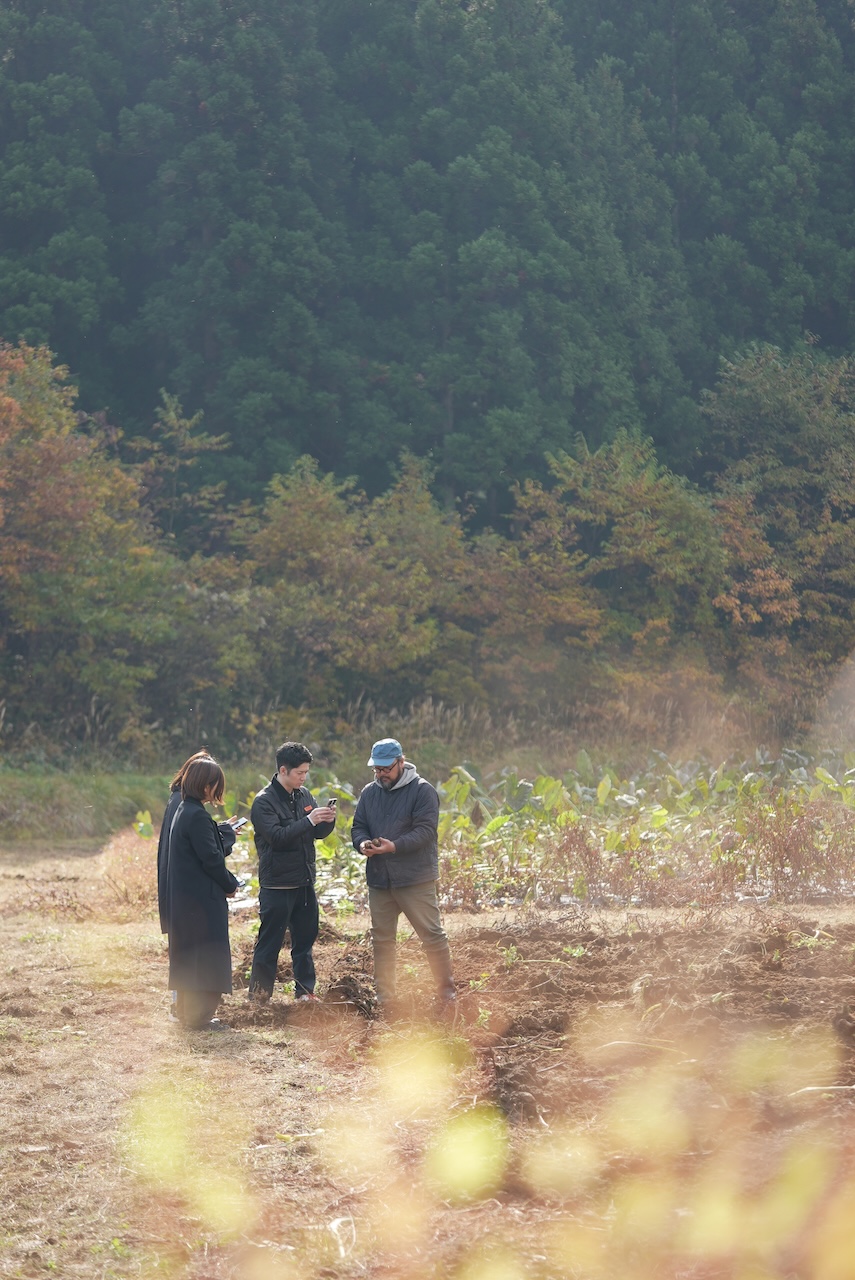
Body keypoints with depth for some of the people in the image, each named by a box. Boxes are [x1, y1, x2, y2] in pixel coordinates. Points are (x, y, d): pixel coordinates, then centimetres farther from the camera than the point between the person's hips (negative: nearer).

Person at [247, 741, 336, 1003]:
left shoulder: (304, 795, 8)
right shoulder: (264, 802, -12)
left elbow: (318, 833, 11)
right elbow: (276, 836, -24)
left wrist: (327, 821, -10)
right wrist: (309, 820, -27)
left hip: (305, 883, 7)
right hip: (277, 885, -7)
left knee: (305, 939, 13)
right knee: (270, 942, -2)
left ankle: (305, 990, 22)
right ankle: (259, 996, 4)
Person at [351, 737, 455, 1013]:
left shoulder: (422, 791, -7)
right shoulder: (369, 792, 11)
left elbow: (425, 831, -15)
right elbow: (358, 826, 14)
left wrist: (394, 846, -27)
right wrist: (363, 843, -10)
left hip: (415, 878, -6)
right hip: (379, 879, 6)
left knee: (432, 934, -4)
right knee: (381, 938, 10)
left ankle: (446, 991, 4)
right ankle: (384, 996, 19)